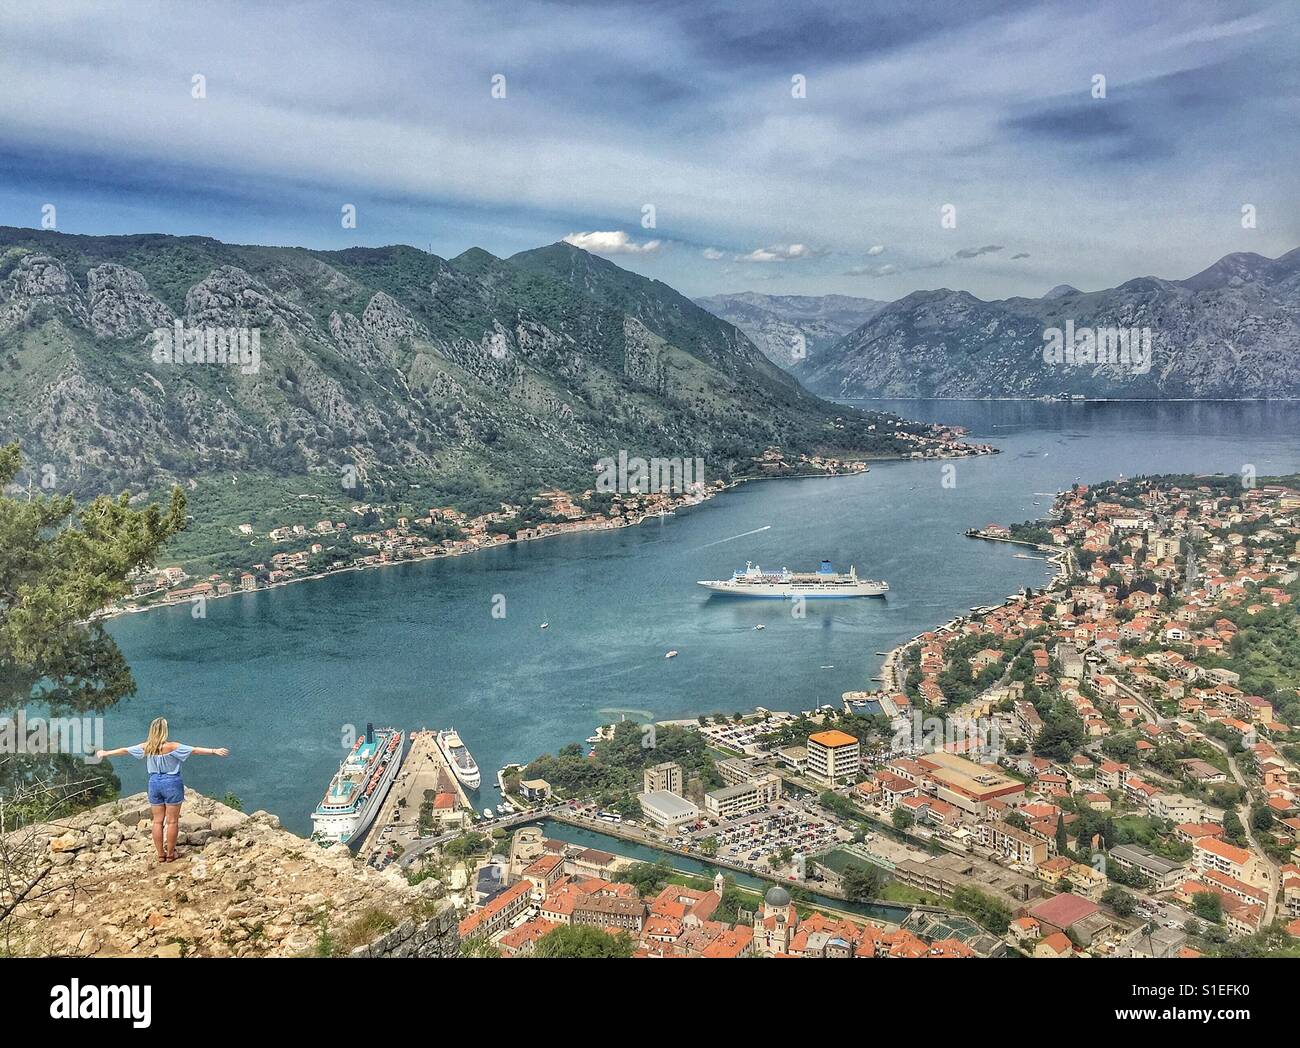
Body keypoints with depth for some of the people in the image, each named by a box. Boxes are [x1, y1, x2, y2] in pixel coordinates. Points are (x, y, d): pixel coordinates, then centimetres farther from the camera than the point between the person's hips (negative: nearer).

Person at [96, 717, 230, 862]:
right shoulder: (171, 747, -17)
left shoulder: (146, 747, -3)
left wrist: (105, 753, 26)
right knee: (172, 821, 5)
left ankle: (160, 854, 17)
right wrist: (214, 751, -27)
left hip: (154, 784, 5)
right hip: (172, 784, -4)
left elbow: (124, 750, 10)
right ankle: (170, 854, 11)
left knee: (157, 821, 12)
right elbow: (195, 750, -24)